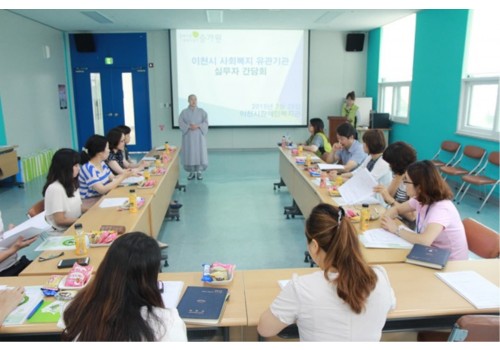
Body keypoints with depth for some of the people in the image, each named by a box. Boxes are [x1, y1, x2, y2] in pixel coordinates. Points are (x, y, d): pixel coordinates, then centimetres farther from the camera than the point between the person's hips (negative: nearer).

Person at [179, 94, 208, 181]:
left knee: (200, 153, -3)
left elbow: (206, 122, -2)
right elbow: (181, 123, -3)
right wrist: (189, 127, -18)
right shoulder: (184, 112, 4)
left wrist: (197, 126, -18)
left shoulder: (201, 111, 5)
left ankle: (199, 172, 8)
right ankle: (192, 172, 10)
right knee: (189, 154, -1)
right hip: (188, 136, 0)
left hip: (199, 136, 0)